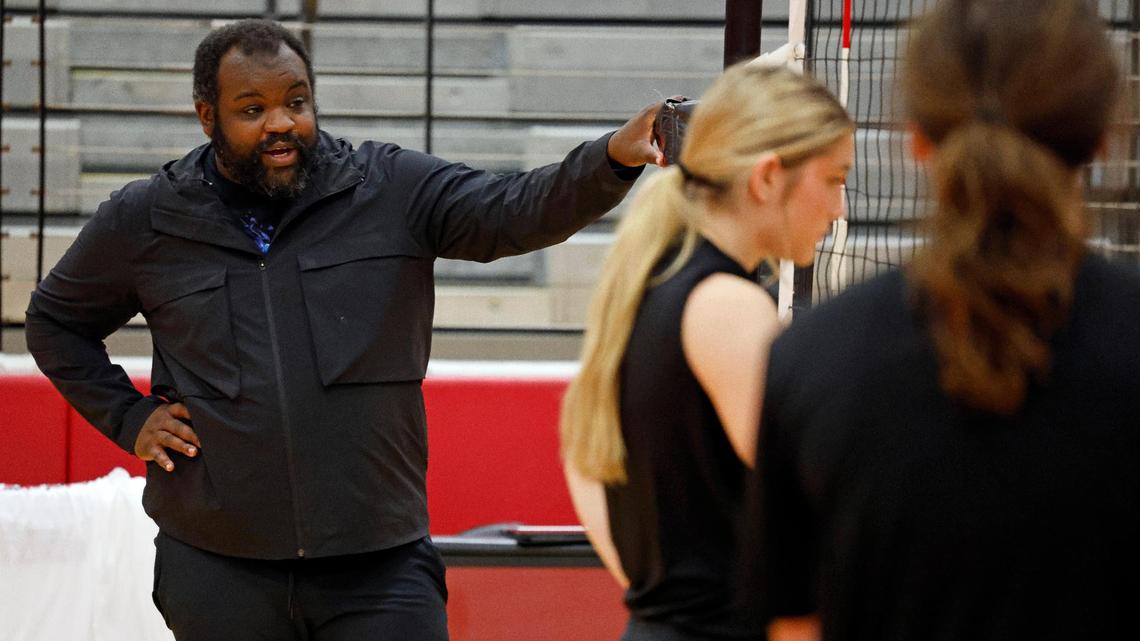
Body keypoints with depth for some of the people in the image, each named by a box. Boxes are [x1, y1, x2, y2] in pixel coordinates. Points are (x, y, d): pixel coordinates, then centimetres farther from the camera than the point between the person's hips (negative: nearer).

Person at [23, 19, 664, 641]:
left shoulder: (393, 190, 1)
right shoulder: (142, 223, 5)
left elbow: (516, 211, -13)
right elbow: (56, 323, 21)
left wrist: (613, 160, -32)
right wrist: (128, 418, 7)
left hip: (381, 566, -1)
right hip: (218, 569, 1)